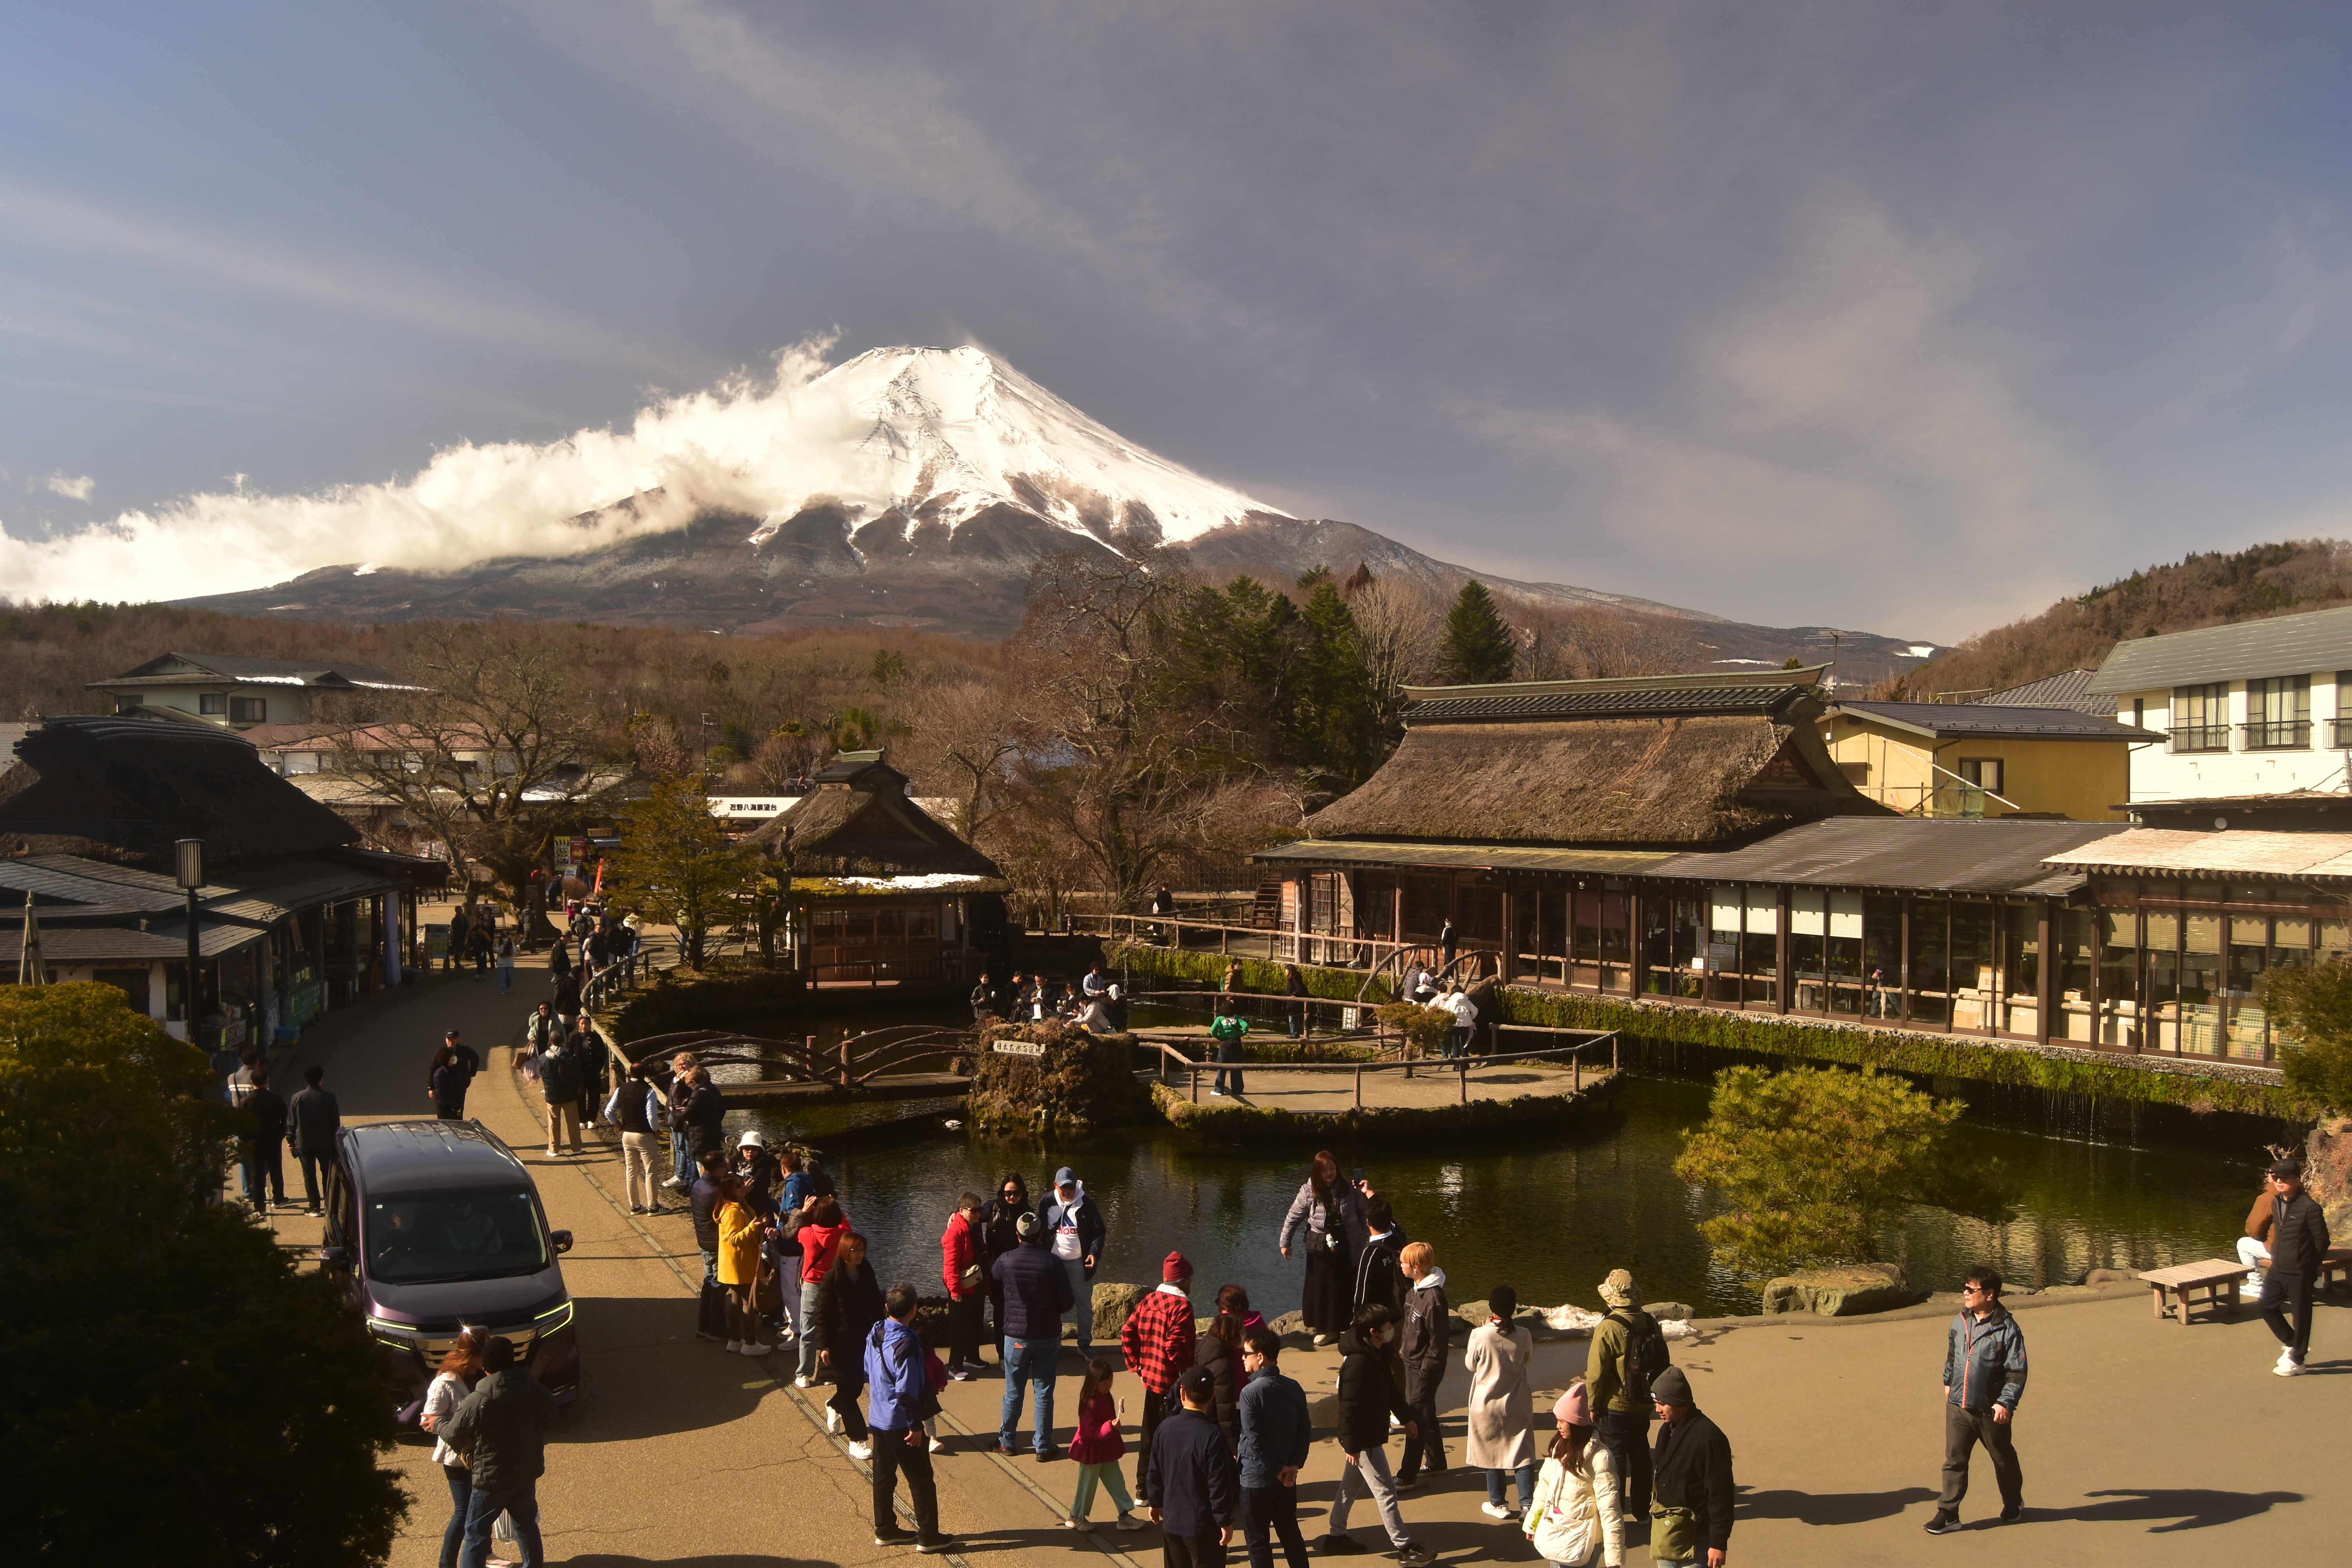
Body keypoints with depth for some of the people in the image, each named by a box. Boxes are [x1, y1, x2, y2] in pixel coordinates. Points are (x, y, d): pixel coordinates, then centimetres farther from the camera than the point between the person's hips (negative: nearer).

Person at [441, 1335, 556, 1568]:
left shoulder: (476, 1402, -21)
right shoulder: (534, 1391, -9)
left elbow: (454, 1436, -9)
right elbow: (550, 1413, 8)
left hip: (491, 1480, -5)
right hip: (528, 1474, 5)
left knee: (476, 1533, 8)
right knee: (527, 1524, 24)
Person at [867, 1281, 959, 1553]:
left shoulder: (874, 1334, -1)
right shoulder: (906, 1344, -26)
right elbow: (906, 1392, -26)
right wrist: (915, 1426, -17)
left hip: (879, 1419, 8)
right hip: (901, 1424, -8)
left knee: (883, 1477, 17)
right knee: (921, 1480, 4)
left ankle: (886, 1531, 28)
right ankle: (929, 1537, 12)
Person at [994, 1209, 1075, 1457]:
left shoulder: (1005, 1262, -9)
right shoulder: (1053, 1263, -14)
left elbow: (993, 1279, 16)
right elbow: (1066, 1304, -8)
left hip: (1016, 1336, 1)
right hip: (1048, 1335, -1)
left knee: (1013, 1392, 14)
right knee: (1044, 1393, 8)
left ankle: (1006, 1441, 25)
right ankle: (1044, 1446, 13)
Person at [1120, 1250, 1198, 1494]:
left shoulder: (1149, 1300, 6)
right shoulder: (1182, 1306, -17)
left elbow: (1127, 1332, 6)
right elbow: (1176, 1345, -24)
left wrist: (1137, 1364, 12)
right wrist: (1188, 1372, -12)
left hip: (1150, 1379, 8)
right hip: (1172, 1382, -8)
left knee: (1149, 1435, 17)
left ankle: (1144, 1489, 25)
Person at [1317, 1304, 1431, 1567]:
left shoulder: (1376, 1355, 4)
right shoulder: (1358, 1362, -28)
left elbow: (1390, 1388, 19)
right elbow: (1349, 1406, -26)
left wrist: (1405, 1417, 25)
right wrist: (1351, 1445, -23)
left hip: (1371, 1434, 10)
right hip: (1363, 1440, -10)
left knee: (1350, 1484, 19)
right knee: (1385, 1491, -2)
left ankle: (1336, 1538, 31)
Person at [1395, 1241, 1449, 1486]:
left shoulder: (1434, 1299, -26)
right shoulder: (1415, 1290, 3)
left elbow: (1439, 1342, -21)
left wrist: (1425, 1371, -17)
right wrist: (1402, 1345, 14)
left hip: (1426, 1368, -9)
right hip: (1413, 1362, 9)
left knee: (1417, 1418, -2)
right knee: (1427, 1415, 20)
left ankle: (1407, 1475, 6)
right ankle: (1436, 1463, 35)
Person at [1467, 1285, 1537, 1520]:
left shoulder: (1480, 1335, -19)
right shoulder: (1523, 1336, -12)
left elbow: (1471, 1364, -3)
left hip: (1487, 1404, -1)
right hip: (1518, 1404, 1)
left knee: (1492, 1454, 13)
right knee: (1523, 1454, 12)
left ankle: (1497, 1505, 21)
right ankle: (1527, 1504, 12)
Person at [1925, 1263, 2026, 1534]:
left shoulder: (2007, 1329, -15)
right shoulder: (1961, 1321, 2)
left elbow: (2017, 1372, -14)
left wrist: (2006, 1403, -20)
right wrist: (1949, 1382, 28)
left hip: (1991, 1411, -4)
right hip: (1958, 1407, 4)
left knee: (2004, 1460, 18)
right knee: (1954, 1461, 2)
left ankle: (2013, 1501, 42)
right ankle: (1948, 1514, 8)